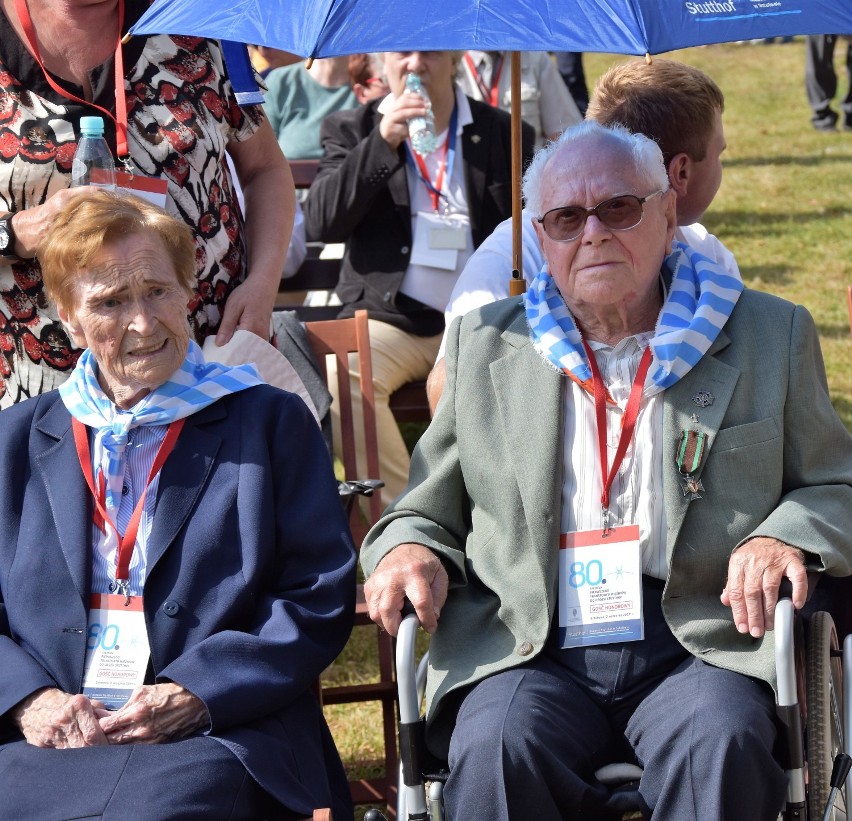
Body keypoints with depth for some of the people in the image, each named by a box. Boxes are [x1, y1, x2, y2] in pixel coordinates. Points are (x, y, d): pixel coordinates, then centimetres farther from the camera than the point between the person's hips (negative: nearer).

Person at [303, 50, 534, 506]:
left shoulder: (503, 134, 14)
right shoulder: (352, 130, 13)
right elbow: (320, 223, -2)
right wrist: (382, 143, -12)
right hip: (390, 319, 0)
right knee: (345, 374, -33)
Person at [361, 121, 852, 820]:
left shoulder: (769, 336, 13)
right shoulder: (484, 344, 17)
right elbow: (430, 505, 21)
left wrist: (783, 537, -7)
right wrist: (409, 548, -2)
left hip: (702, 647, -1)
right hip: (529, 651, 1)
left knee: (719, 749, -33)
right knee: (493, 751, -31)